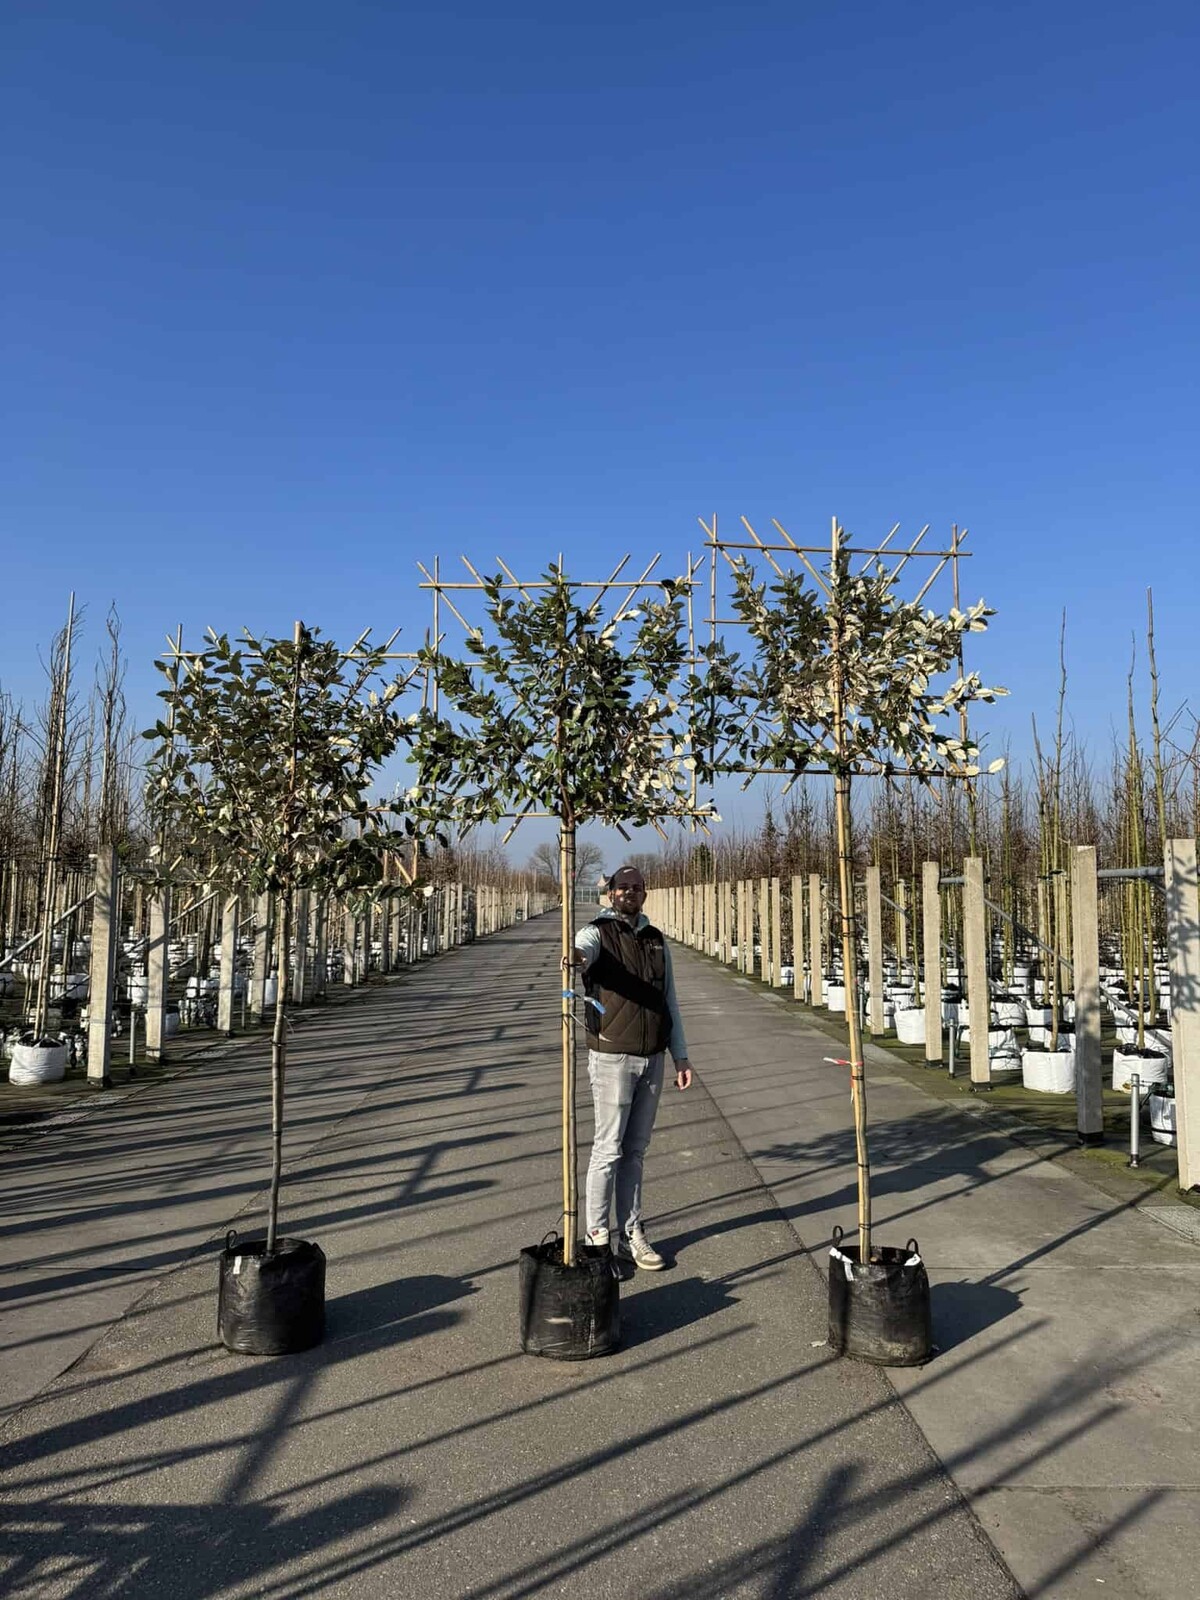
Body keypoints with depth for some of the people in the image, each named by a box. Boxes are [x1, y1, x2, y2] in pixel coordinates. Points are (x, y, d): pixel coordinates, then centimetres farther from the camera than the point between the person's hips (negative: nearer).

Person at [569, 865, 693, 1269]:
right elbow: (583, 949, -28)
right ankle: (596, 1236, 9)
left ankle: (631, 1235, 20)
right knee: (608, 1149, -2)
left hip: (652, 1058, 5)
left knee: (636, 1150, 12)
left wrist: (681, 1056, 12)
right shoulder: (598, 933, -3)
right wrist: (575, 955, -53)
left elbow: (670, 1000, 17)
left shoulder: (656, 940, 14)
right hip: (612, 1056, -5)